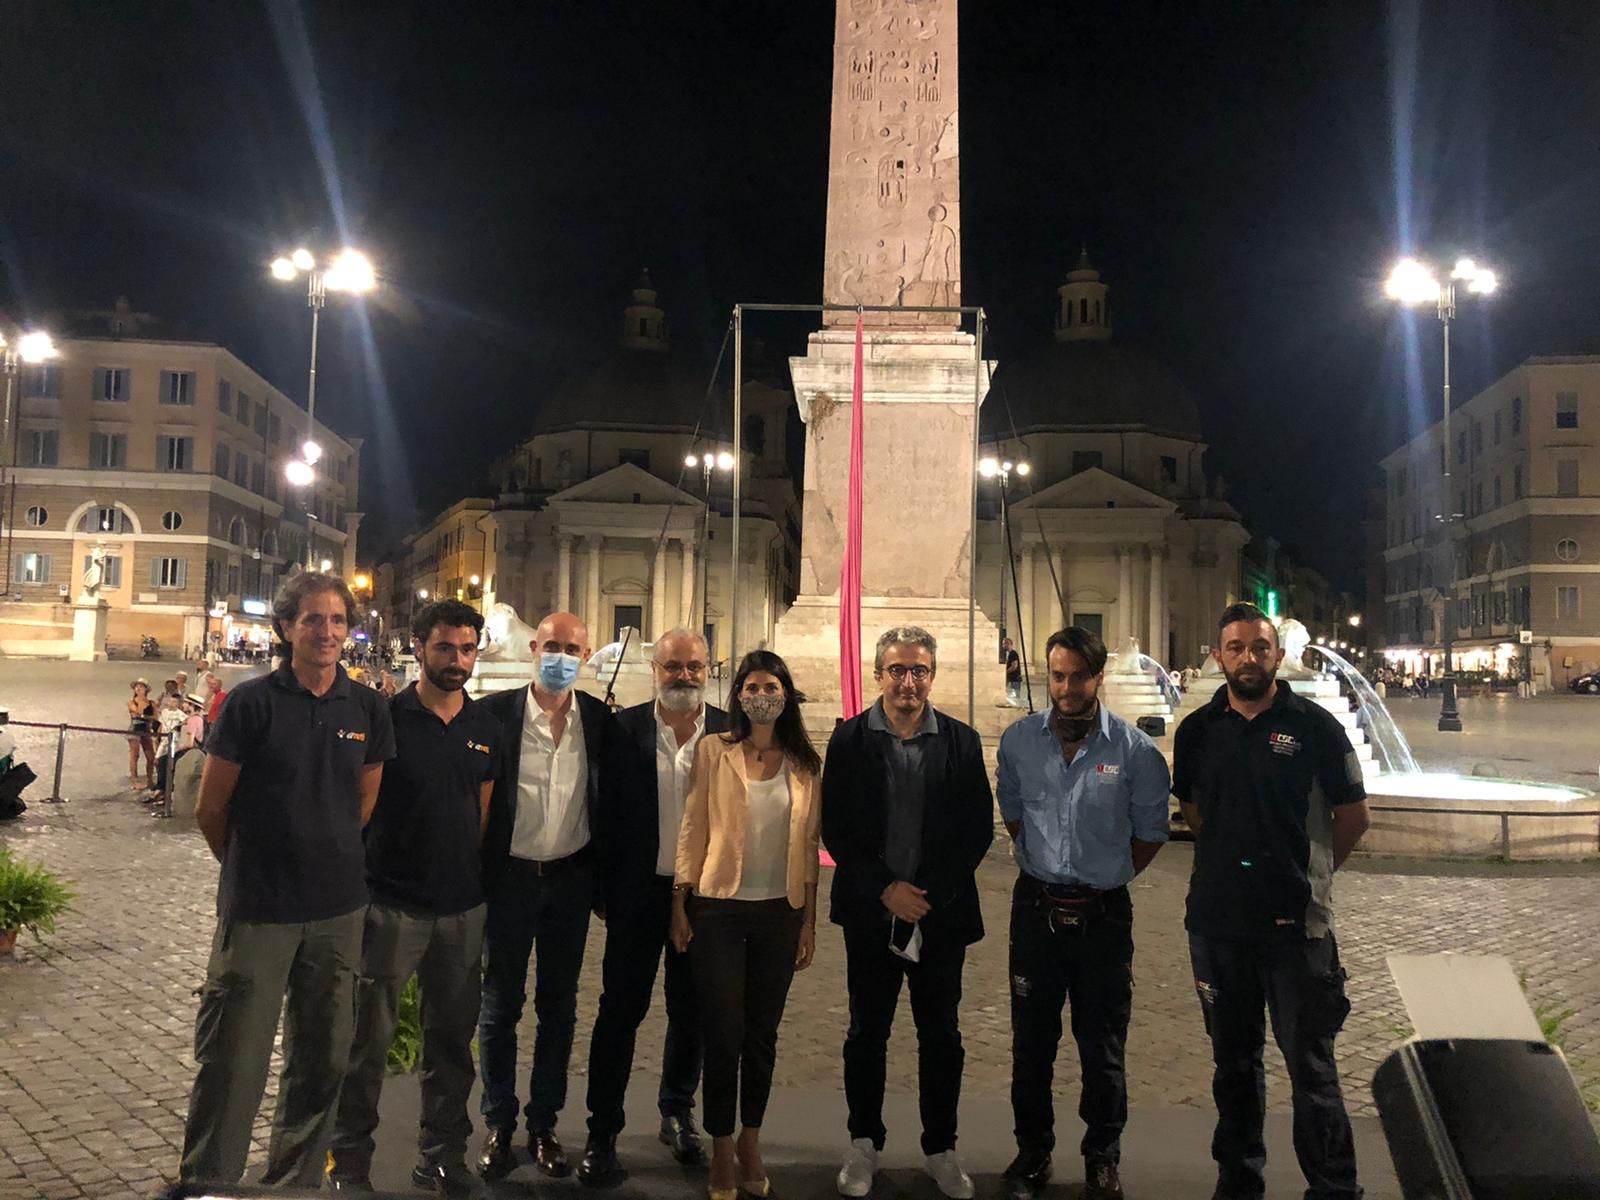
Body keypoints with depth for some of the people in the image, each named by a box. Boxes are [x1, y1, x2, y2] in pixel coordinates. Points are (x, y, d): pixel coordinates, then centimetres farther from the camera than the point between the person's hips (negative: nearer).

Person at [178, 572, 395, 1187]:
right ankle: (206, 1178, 19)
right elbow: (210, 810, -1)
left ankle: (297, 1177, 29)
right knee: (233, 1061, 2)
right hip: (258, 908, -4)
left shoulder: (367, 710, 3)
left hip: (339, 908, 4)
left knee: (322, 1060, 13)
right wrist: (251, 866, 9)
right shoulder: (252, 702, -8)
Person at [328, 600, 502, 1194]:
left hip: (463, 907, 4)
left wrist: (481, 878, 8)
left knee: (452, 1038, 14)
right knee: (368, 1038, 5)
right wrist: (357, 877, -6)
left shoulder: (486, 727, 6)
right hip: (392, 903, -4)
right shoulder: (386, 717, -7)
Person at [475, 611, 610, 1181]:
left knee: (559, 1006, 11)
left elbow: (606, 801, 4)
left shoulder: (598, 718, -1)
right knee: (499, 1005, 9)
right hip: (509, 876, -2)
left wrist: (603, 879, 2)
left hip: (570, 878, 2)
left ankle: (544, 1124, 25)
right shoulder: (497, 711, -7)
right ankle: (499, 1125, 24)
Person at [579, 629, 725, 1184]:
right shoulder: (624, 729, -5)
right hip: (639, 893, -1)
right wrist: (603, 888, -2)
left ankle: (678, 1113, 33)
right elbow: (605, 811, -2)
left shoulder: (731, 732, -3)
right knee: (620, 1010, 5)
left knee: (691, 1012, 14)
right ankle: (602, 1132, 18)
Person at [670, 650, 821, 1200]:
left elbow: (809, 845, 8)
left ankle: (750, 1143, 27)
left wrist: (809, 920, 7)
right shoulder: (713, 751, -2)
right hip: (719, 909, -2)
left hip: (780, 912, 2)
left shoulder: (803, 766, 5)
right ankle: (722, 1152, 19)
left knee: (763, 1032, 11)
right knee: (723, 1033, 2)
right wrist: (679, 905, -3)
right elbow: (692, 830, -1)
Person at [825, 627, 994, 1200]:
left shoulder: (961, 741, 0)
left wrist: (930, 894, -9)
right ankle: (864, 1144, 27)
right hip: (870, 911, 0)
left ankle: (940, 1149, 27)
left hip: (941, 914, 1)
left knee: (941, 1036, 11)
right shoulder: (850, 739, -2)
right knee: (867, 1033, 10)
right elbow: (835, 828, -3)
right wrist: (886, 889, -11)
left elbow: (980, 828, 0)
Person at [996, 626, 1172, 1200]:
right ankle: (1033, 1152, 28)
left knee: (1102, 1047, 7)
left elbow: (1150, 832, 4)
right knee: (1031, 1040, 11)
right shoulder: (1018, 740, -2)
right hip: (1036, 906, 2)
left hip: (1104, 912, -2)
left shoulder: (1135, 749, -9)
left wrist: (1105, 876, 8)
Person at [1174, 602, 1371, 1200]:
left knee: (1311, 1067, 0)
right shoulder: (1198, 730, 4)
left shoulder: (1314, 725, -6)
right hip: (1215, 920, 4)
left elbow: (1352, 816, 3)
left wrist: (1307, 873, 8)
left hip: (1295, 923, -4)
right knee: (1233, 1061, 17)